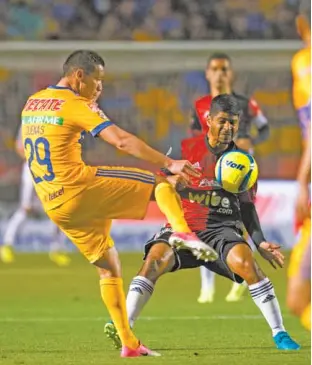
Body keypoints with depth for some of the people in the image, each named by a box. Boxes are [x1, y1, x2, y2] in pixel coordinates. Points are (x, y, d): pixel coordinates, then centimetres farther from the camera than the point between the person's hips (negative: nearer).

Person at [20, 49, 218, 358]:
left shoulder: (31, 103, 15)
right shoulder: (77, 105, -9)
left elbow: (23, 147, 30)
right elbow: (122, 141, -18)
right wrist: (169, 164, -19)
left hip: (53, 206, 7)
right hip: (80, 187, -7)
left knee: (108, 266, 16)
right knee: (161, 183, -2)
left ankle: (128, 344, 12)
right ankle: (183, 232, -31)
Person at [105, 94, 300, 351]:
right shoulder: (187, 149, 3)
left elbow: (247, 206, 15)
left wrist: (260, 242, 5)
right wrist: (173, 183, -22)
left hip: (223, 229, 0)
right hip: (184, 225, 0)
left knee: (246, 262, -30)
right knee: (155, 258, -28)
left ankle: (280, 334, -21)